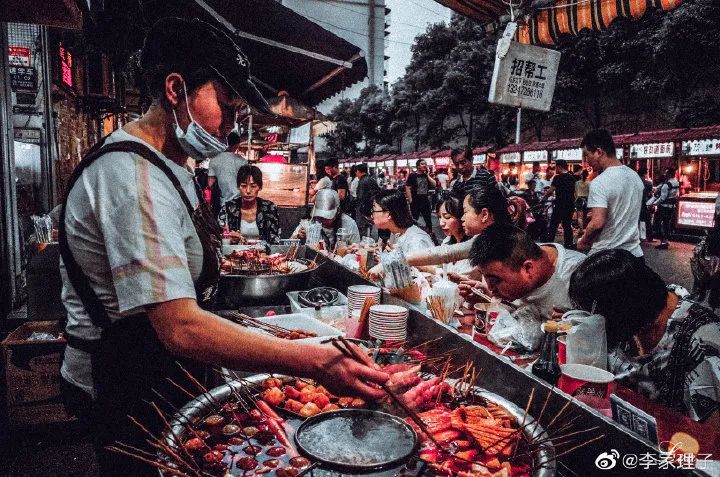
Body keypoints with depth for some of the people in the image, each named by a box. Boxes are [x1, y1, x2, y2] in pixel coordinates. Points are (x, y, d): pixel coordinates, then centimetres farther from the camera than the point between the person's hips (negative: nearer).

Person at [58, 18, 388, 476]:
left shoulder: (166, 164, 7)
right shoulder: (134, 177, -27)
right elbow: (182, 328, -36)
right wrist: (317, 361, -38)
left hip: (161, 375, 10)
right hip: (130, 391, -9)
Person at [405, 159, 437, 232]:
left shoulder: (427, 175, 11)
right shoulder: (412, 176, -6)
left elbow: (434, 184, 0)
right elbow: (407, 188, -10)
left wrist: (427, 175, -4)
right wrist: (410, 201, -15)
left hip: (425, 201, 5)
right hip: (415, 201, -5)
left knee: (428, 219, 12)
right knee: (414, 220, 4)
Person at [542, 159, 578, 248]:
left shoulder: (558, 177, -11)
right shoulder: (572, 177, 10)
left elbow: (550, 190, -11)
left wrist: (544, 197, 7)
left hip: (560, 205, -6)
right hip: (570, 205, 6)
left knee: (553, 225, -1)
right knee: (568, 225, 11)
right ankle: (569, 244, 13)